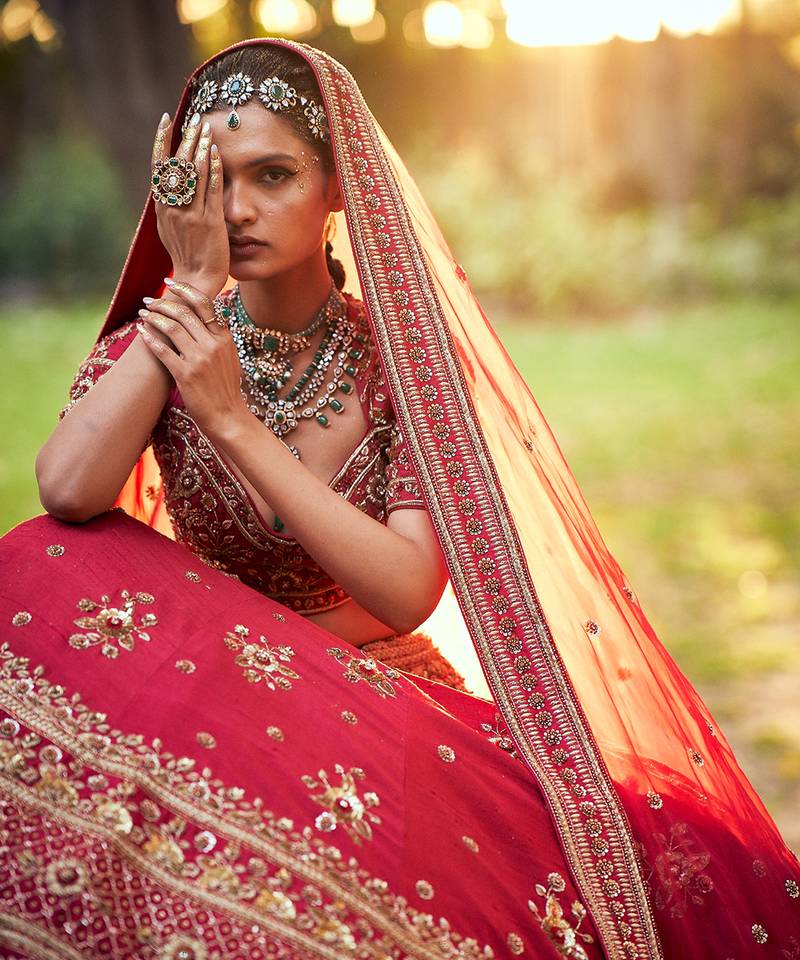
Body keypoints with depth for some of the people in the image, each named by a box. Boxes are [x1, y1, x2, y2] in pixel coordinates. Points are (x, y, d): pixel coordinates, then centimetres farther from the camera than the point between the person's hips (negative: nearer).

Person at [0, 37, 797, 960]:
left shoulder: (410, 358, -6)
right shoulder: (154, 343, -1)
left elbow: (409, 592, -18)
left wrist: (233, 420, -21)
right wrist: (194, 284, -18)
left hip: (379, 692, -2)